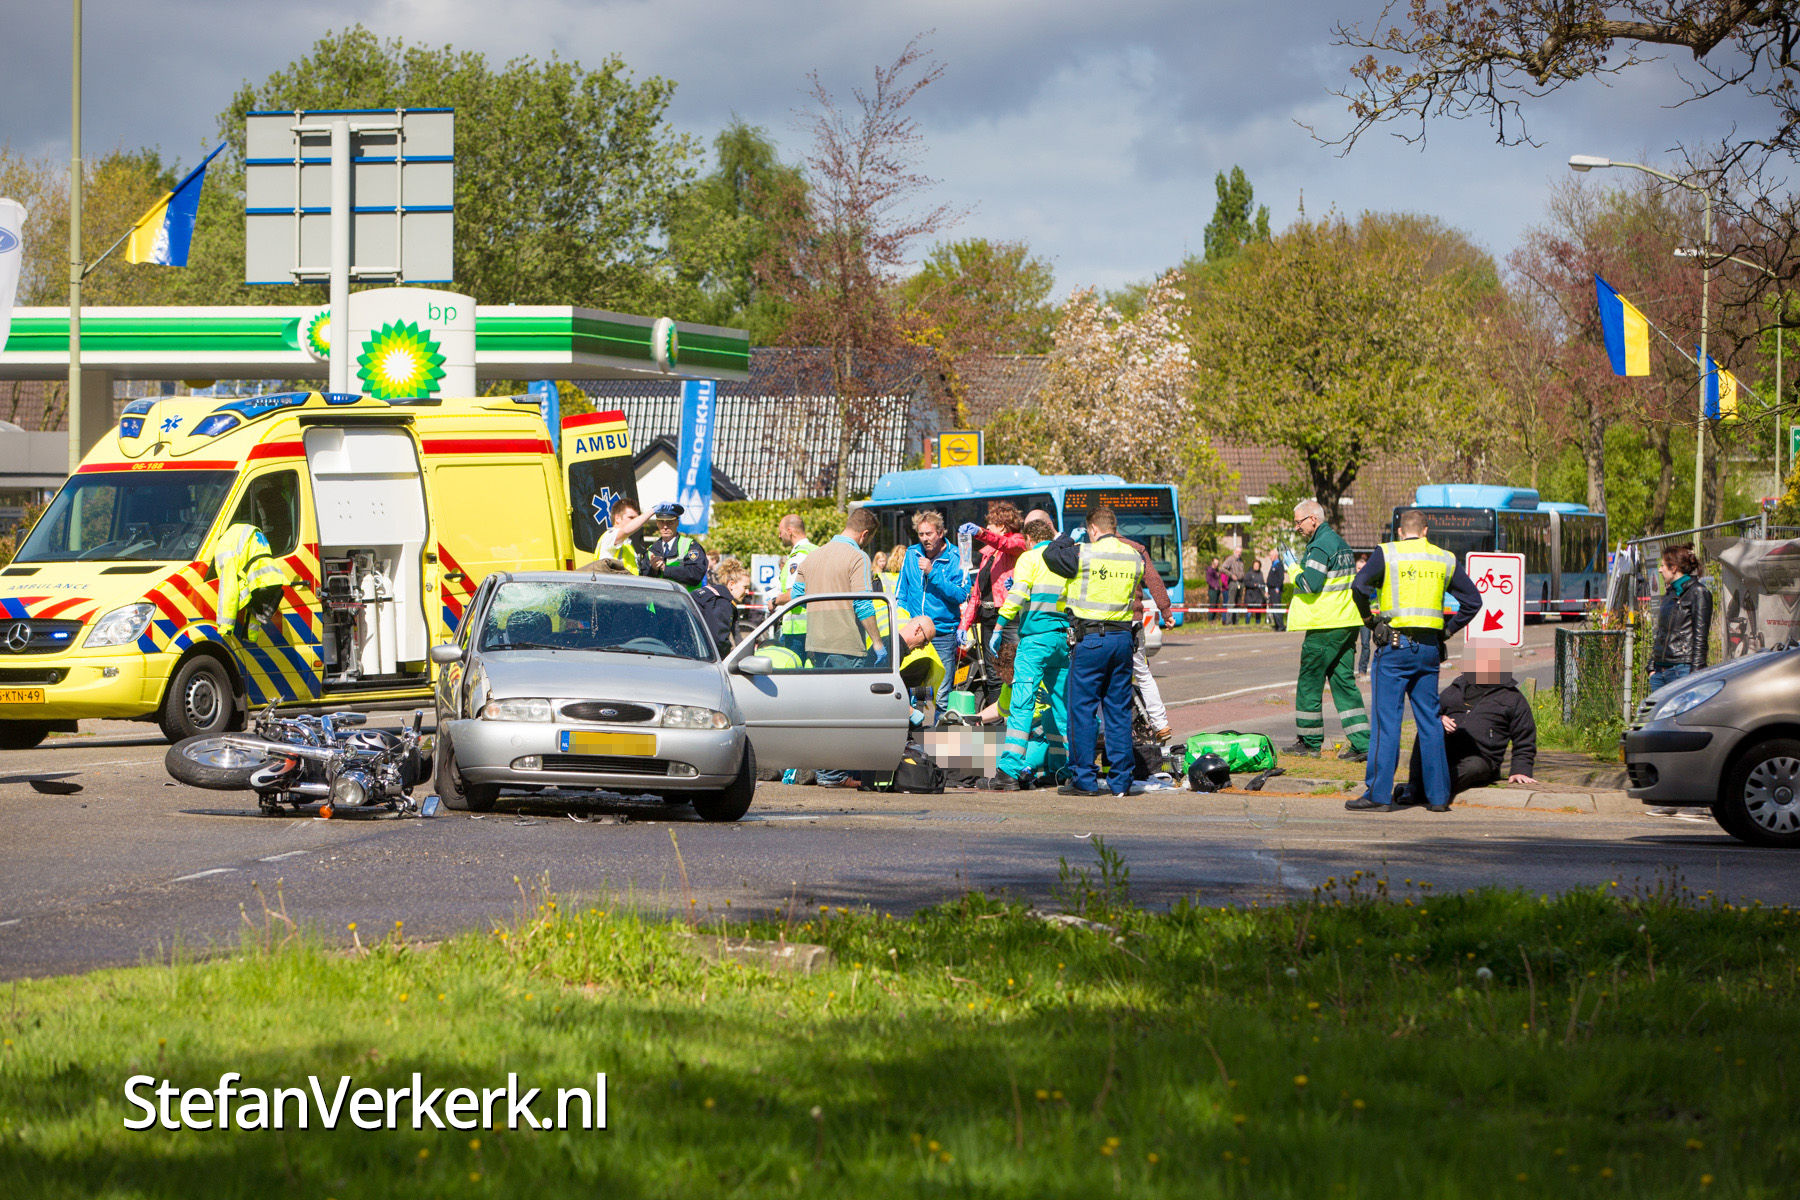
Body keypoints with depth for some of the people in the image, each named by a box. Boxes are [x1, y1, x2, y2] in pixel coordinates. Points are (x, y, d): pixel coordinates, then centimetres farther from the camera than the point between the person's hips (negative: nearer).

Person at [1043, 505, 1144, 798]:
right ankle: (1120, 780, 10)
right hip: (1123, 638, 5)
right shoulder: (1135, 557, 6)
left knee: (1082, 710, 1)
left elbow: (1050, 555, 2)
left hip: (1090, 640, -5)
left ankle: (1084, 779, 0)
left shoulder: (1084, 555, -10)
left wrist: (1069, 538, 21)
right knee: (1119, 710, 9)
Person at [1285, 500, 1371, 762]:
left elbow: (1310, 585, -23)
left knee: (1310, 681, 3)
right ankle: (1362, 744, 0)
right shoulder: (1339, 542, 16)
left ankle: (1309, 742, 9)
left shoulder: (1320, 547, -15)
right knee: (1344, 681, 8)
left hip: (1325, 627, -9)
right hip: (1348, 623, 9)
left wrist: (1295, 572, -5)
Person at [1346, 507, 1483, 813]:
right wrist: (1448, 629, 15)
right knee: (1430, 721, 9)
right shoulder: (1445, 559, 11)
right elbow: (1473, 600, 11)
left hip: (1394, 646, -4)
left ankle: (1378, 794, -7)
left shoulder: (1387, 553, 0)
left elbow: (1360, 585, -13)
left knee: (1387, 719, -4)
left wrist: (1369, 617, 1)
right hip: (1430, 648, 4)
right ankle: (1438, 795, 10)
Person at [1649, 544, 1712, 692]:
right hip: (1660, 670, 8)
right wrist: (1652, 666, 17)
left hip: (1683, 669, -8)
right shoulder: (1669, 593, 19)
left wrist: (1695, 673, -15)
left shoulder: (1698, 593, -5)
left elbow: (1700, 637, -10)